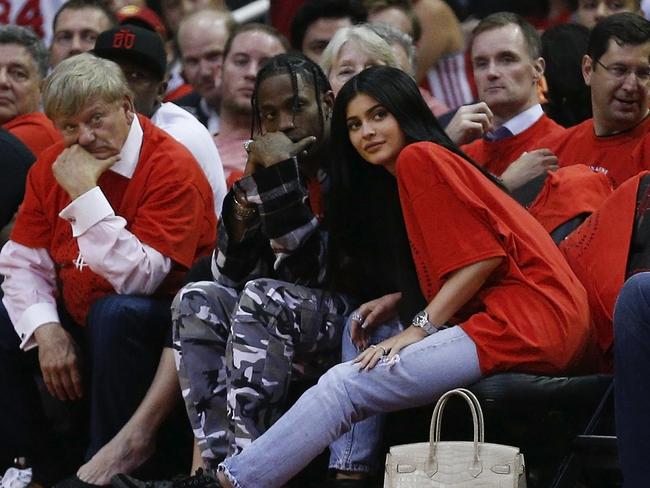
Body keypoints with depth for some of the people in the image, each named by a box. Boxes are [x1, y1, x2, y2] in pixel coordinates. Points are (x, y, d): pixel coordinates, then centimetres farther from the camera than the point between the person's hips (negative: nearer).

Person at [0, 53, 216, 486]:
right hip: (74, 323, 7)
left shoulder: (171, 168, -18)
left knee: (115, 313, -36)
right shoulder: (52, 166, 3)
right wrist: (45, 330, -15)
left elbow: (138, 279, -27)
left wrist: (85, 193, -28)